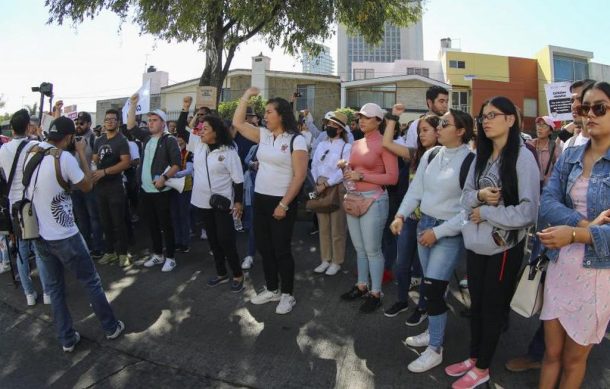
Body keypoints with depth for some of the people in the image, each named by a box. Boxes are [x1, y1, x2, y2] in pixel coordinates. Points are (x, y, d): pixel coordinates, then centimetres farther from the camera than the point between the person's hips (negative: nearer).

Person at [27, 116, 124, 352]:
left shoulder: (31, 154, 1)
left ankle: (67, 339, 25)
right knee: (91, 282, 9)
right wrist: (82, 154, 0)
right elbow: (87, 186, -5)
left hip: (39, 236, 7)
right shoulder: (65, 158, -19)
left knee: (55, 288, 15)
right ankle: (111, 327, 23)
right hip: (65, 236, -6)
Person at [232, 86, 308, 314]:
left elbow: (299, 176, -15)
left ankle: (287, 295, 19)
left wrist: (284, 204, -17)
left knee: (281, 249, 2)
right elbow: (237, 123, 10)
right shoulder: (263, 135, 7)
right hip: (260, 199, 7)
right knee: (264, 247, 14)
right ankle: (272, 289, 30)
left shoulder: (296, 140, -11)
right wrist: (247, 96, 6)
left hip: (282, 202, -7)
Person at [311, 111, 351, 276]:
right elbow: (314, 165, 8)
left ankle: (336, 262, 14)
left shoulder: (346, 147, -6)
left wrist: (326, 184, -17)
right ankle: (325, 260, 23)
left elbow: (344, 171, -15)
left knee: (337, 229, 1)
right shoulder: (321, 145, 13)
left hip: (336, 189, -6)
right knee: (323, 227, 12)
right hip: (320, 189, 6)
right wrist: (318, 180, -10)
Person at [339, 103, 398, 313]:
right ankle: (361, 285, 29)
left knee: (372, 249, 1)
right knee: (359, 248, 16)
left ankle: (375, 293, 14)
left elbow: (392, 177, -14)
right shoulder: (356, 144, 13)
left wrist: (362, 176, -17)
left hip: (374, 199, -7)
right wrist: (345, 168, 1)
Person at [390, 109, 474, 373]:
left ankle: (435, 349, 13)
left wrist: (438, 232, -15)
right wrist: (401, 215, -8)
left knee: (433, 289, -5)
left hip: (450, 232, -5)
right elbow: (415, 190, 6)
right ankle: (433, 332, 35)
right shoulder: (430, 155, 4)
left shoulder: (471, 161, -13)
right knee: (430, 286, 15)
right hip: (424, 224, 6)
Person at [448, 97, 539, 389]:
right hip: (476, 243, 6)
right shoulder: (481, 156, 7)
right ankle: (474, 357, 37)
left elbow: (529, 212, -19)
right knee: (476, 305, 18)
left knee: (493, 309, 11)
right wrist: (479, 195, -14)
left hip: (504, 247, -5)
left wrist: (485, 212, -15)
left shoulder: (522, 157, -13)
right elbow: (465, 196, 7)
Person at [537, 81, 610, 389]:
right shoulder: (569, 157, 4)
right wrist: (585, 223, -21)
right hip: (560, 265, 3)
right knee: (552, 352, 15)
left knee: (574, 358, 16)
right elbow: (547, 203, -7)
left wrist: (575, 234, -24)